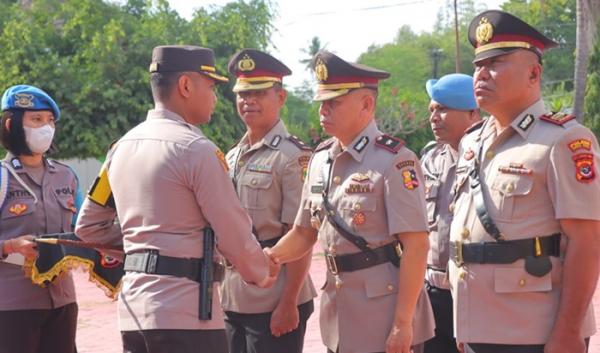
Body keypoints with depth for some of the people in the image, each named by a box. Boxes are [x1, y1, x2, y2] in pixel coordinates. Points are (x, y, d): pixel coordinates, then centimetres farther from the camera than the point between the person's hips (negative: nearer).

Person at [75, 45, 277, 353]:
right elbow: (235, 235, -9)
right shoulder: (196, 149, -11)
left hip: (132, 310, 8)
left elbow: (88, 227, 18)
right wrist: (262, 275, 9)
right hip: (185, 316, -8)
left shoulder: (122, 147, 12)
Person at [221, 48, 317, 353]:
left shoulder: (293, 157, -9)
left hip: (274, 304, -7)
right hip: (231, 302, 7)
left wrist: (288, 304, -17)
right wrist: (218, 295, 15)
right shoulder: (231, 158, 13)